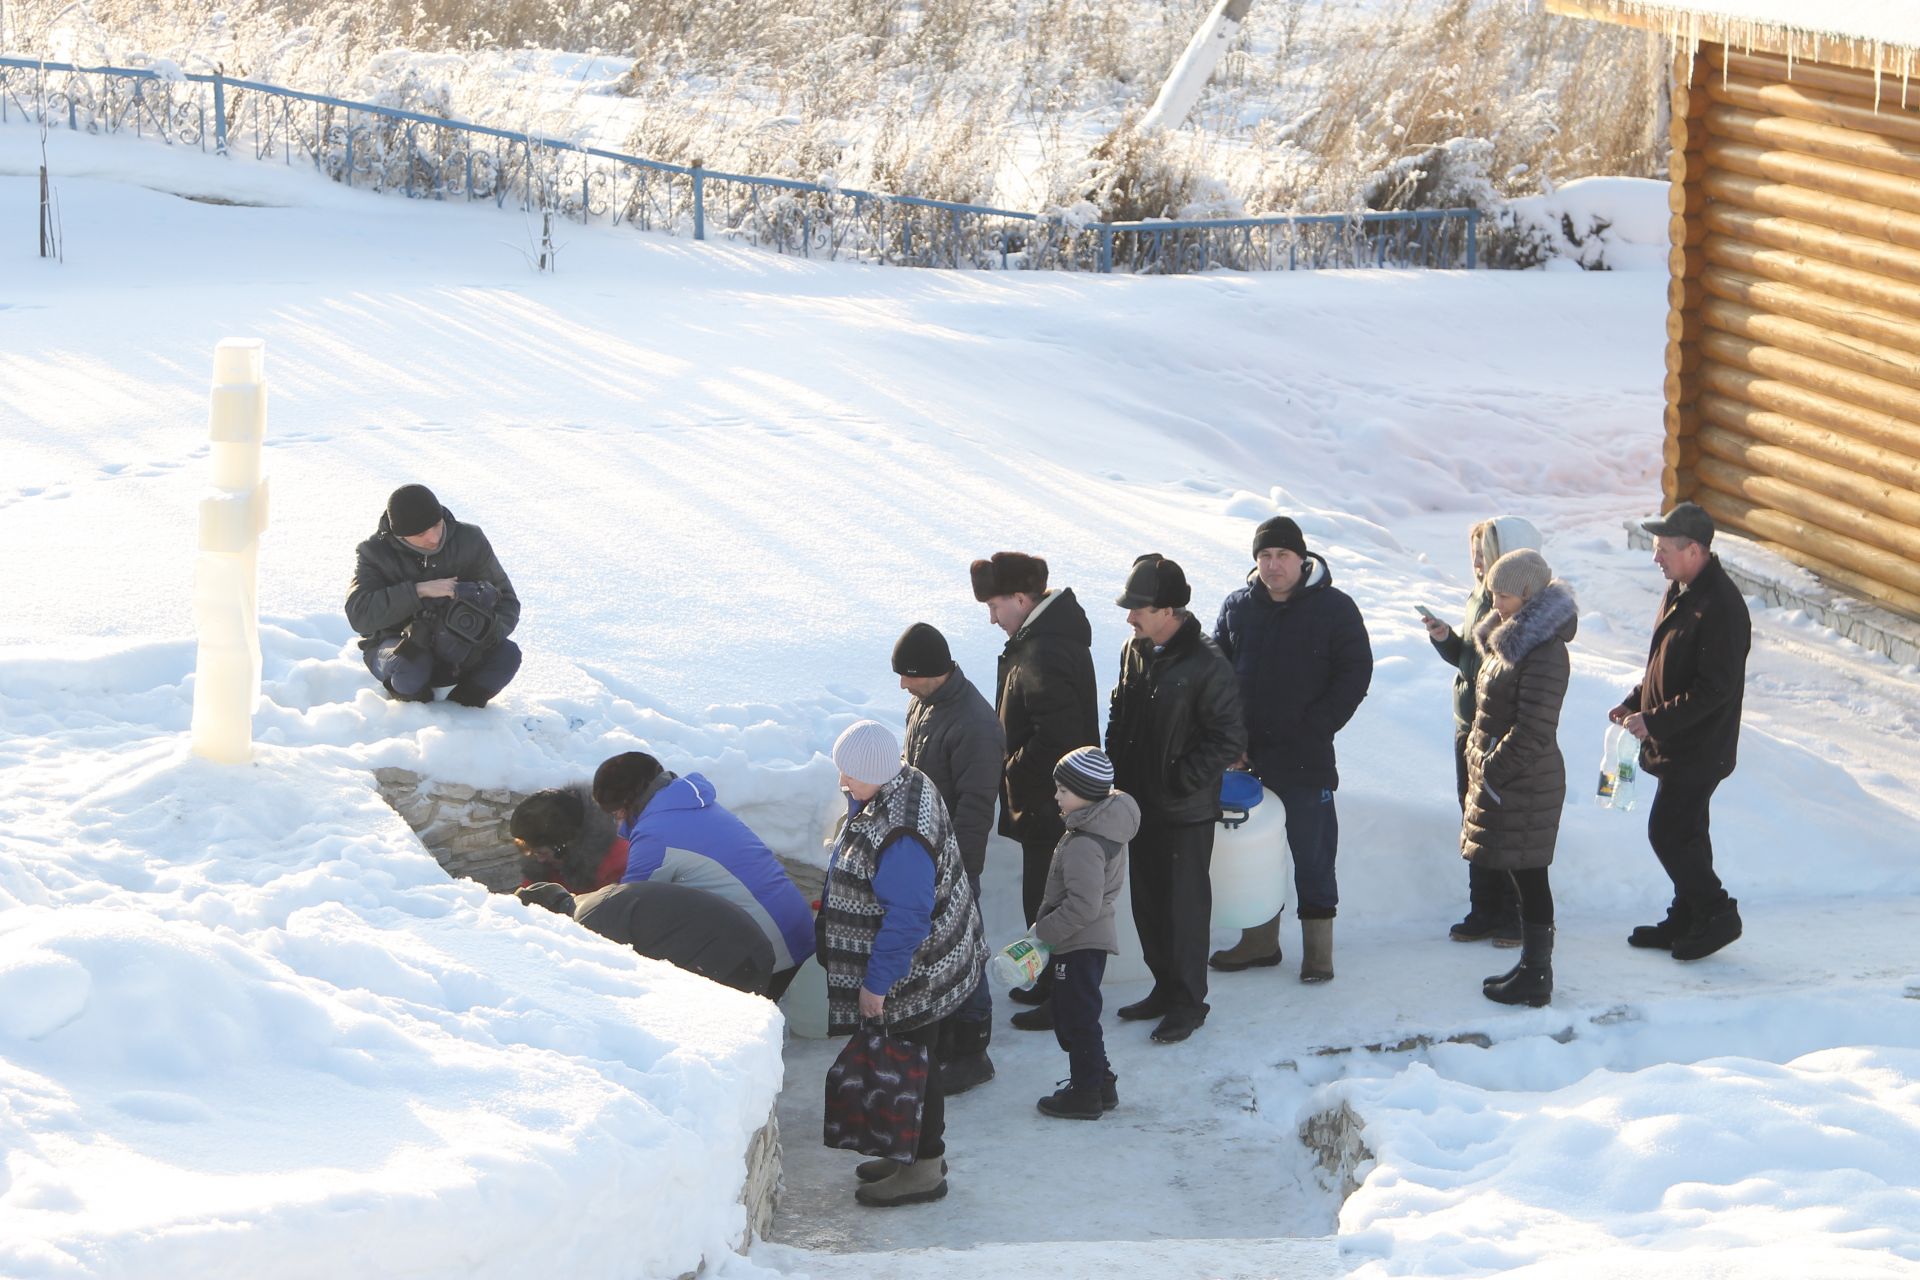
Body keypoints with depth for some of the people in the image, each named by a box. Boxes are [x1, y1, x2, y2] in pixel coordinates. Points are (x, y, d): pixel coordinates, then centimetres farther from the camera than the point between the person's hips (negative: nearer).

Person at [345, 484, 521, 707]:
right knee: (412, 667, -38)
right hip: (394, 646, -2)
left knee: (507, 654, -25)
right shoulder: (374, 553, -15)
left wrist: (493, 630, -27)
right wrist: (418, 591, -36)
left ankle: (459, 705, -4)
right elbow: (358, 614, -29)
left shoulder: (469, 541, -9)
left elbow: (506, 601, -3)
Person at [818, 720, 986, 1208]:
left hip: (911, 979, -10)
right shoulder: (908, 783, -1)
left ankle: (925, 1170, 16)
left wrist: (876, 983, -22)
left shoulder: (899, 836, -32)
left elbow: (906, 917, -29)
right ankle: (920, 1151, 35)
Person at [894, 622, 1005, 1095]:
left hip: (953, 861, -9)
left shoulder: (974, 725, -25)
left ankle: (971, 1052, 9)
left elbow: (974, 808, -23)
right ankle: (944, 1033, 32)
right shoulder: (922, 702, 5)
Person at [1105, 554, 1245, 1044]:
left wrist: (1182, 780, -17)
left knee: (1184, 906, 2)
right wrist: (1117, 769, 7)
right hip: (1140, 804, 7)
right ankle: (1165, 988, 31)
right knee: (1147, 902, 16)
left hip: (1186, 812, -7)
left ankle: (1188, 1002, 14)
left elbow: (1230, 739, -17)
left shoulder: (1206, 667, -19)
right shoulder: (1135, 651, 3)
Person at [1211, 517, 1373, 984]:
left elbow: (1355, 674, -4)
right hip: (1247, 756, 4)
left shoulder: (1334, 608, -4)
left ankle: (1317, 947, 7)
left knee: (1312, 853, 0)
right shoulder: (1237, 608, 6)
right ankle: (1260, 940, 23)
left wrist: (1314, 730, -11)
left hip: (1307, 758, -4)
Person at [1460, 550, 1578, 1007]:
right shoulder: (1512, 639, 11)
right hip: (1499, 774, 10)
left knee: (1527, 878, -3)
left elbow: (1534, 732, -23)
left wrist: (1493, 772, -18)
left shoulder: (1545, 654, -20)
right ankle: (1532, 966, 25)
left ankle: (1536, 979, 4)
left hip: (1526, 783, -10)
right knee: (1522, 878, 16)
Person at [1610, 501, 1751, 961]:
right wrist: (1633, 703, 9)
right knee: (1683, 832, 17)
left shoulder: (1721, 607, -24)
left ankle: (1716, 914, 7)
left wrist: (1655, 721, -23)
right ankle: (1687, 919, 27)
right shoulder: (1679, 590, 8)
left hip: (1700, 748, -10)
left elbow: (1714, 689, -26)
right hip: (1675, 745, 10)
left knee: (1669, 832, -6)